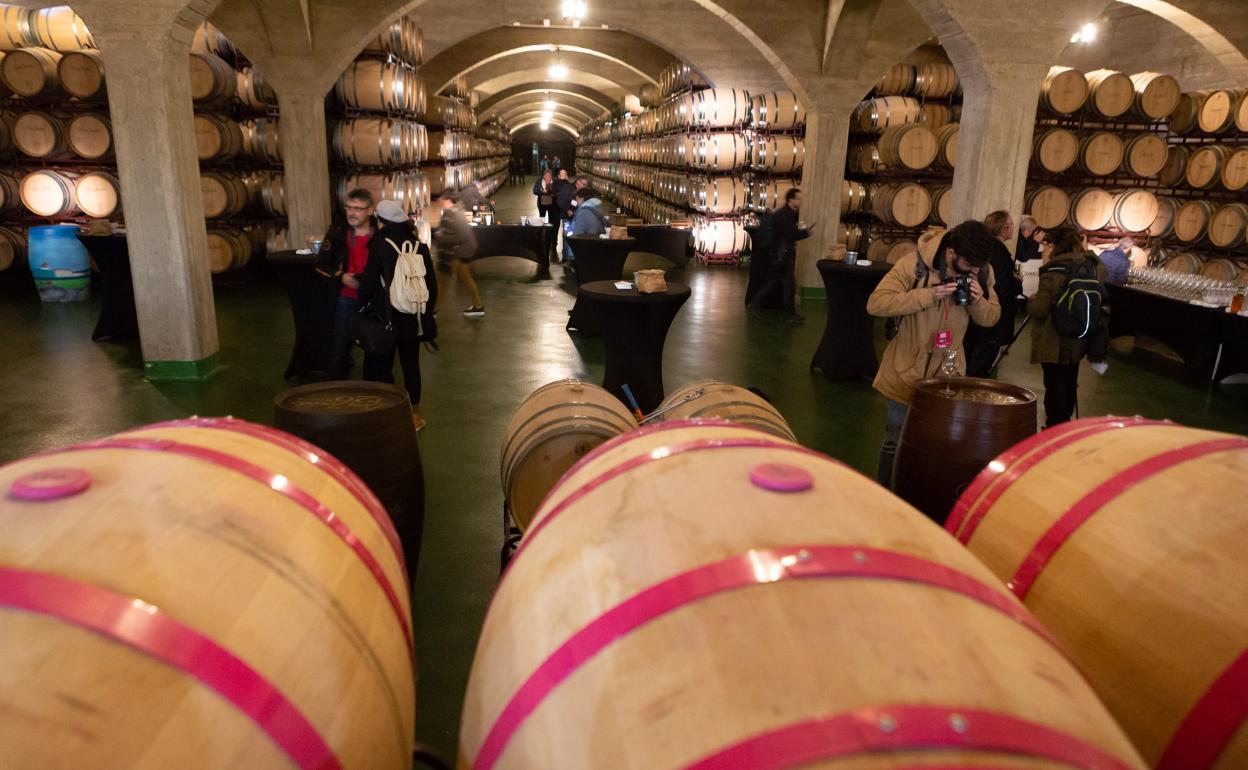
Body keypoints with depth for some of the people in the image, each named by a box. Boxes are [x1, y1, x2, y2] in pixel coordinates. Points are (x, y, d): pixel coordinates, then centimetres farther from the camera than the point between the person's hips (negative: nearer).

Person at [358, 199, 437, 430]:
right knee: (411, 364, 12)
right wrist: (427, 313, 17)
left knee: (381, 365, 6)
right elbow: (432, 284, 5)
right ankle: (414, 413, 19)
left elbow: (369, 283, -12)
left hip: (386, 318, -4)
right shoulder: (420, 247, 0)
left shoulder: (379, 246, -11)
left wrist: (363, 308, 4)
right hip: (413, 319, 4)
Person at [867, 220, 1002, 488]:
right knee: (895, 443, 8)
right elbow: (875, 304, -24)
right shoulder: (914, 264, -19)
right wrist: (929, 295, -30)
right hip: (908, 370, -4)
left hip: (948, 371, 4)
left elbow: (991, 317, 5)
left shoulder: (982, 271, -4)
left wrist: (978, 302, -18)